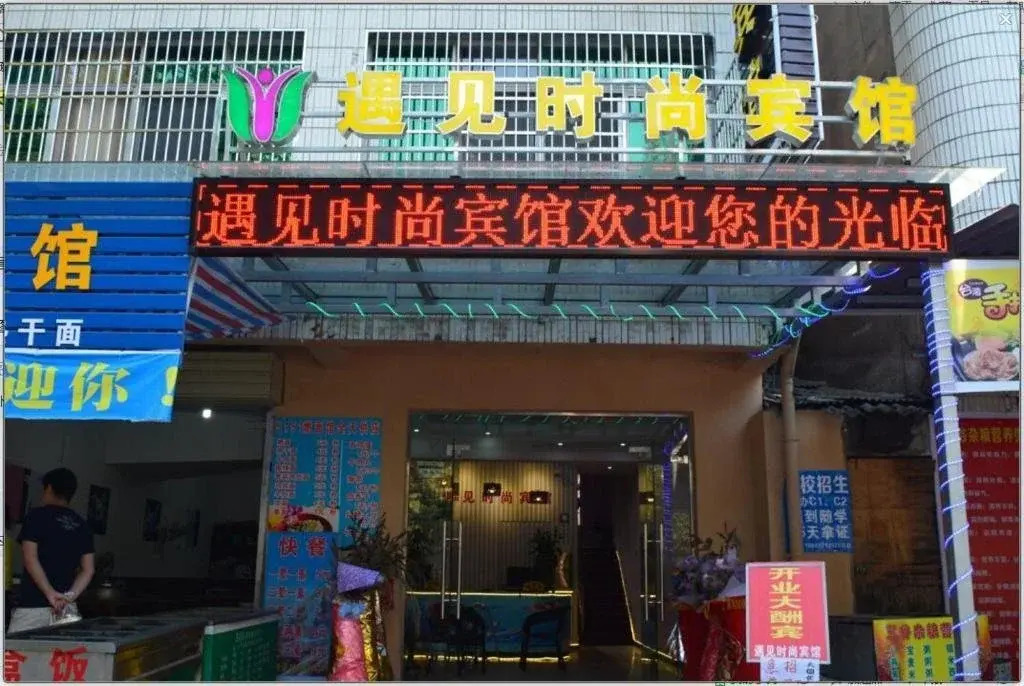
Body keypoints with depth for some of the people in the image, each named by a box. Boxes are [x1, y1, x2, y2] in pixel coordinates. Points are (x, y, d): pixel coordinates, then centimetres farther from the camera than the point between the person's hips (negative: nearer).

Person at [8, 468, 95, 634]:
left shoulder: (37, 516, 0)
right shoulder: (82, 525, 13)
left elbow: (30, 558, -10)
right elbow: (88, 570, 7)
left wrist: (51, 593, -12)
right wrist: (69, 597, -1)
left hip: (33, 606, -5)